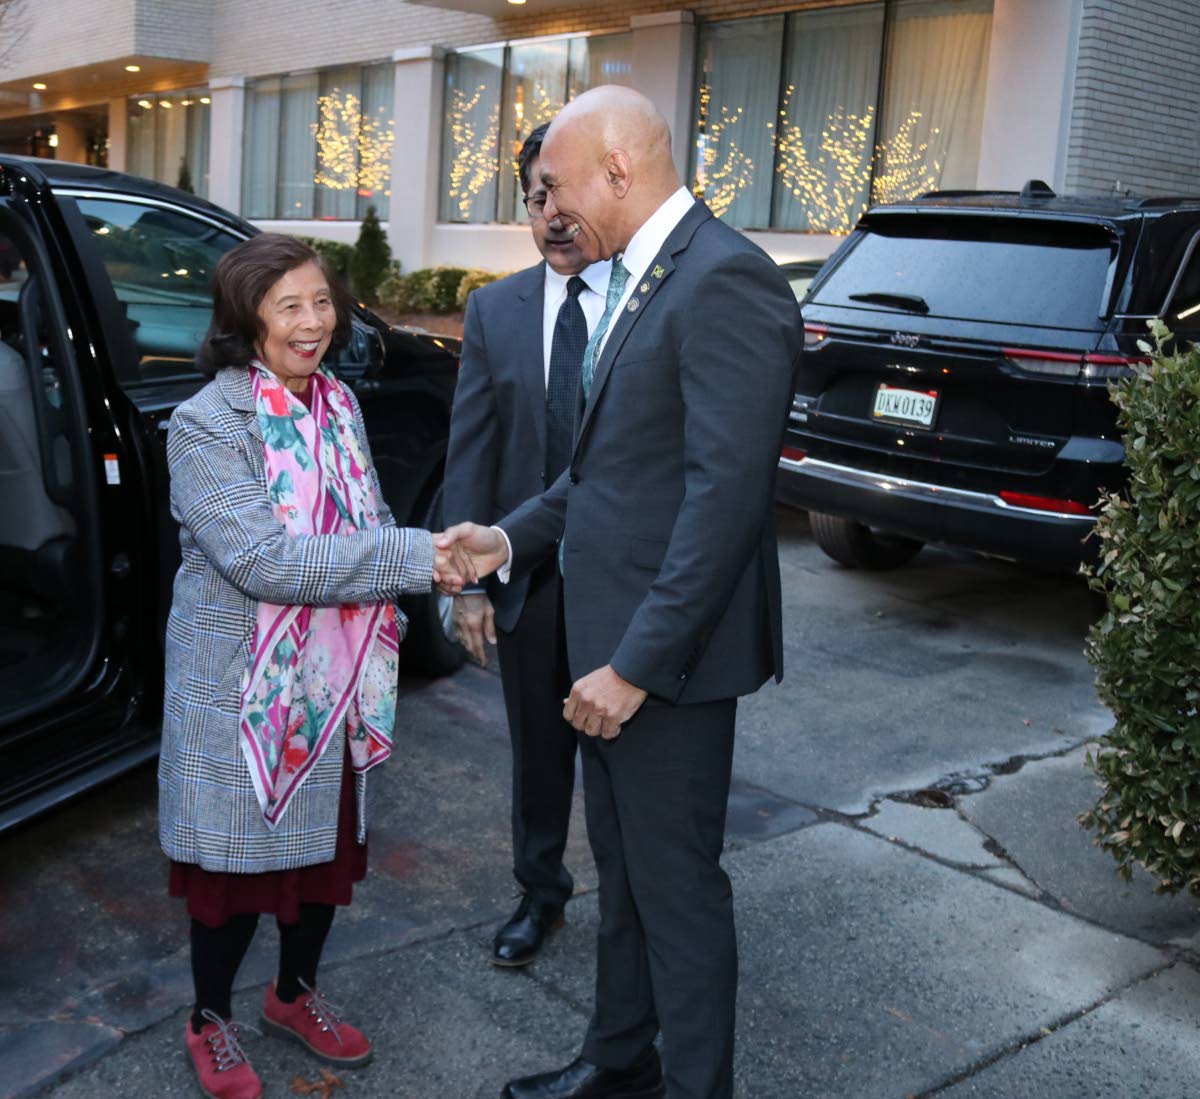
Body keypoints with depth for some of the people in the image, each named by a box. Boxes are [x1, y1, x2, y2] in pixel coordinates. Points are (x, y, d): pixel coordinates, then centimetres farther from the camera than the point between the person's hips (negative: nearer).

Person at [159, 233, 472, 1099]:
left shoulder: (340, 406, 4)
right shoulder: (208, 423, -17)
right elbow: (261, 559, -26)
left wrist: (439, 566, -9)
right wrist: (412, 557, -28)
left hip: (336, 681, 6)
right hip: (241, 690, -6)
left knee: (330, 844, 18)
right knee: (239, 860, 9)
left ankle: (297, 993, 42)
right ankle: (211, 1023, 33)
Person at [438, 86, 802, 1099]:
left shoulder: (724, 282, -19)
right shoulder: (642, 281, 13)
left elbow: (726, 492, -25)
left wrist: (639, 662, -24)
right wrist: (510, 539, 7)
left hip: (666, 652, -10)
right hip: (612, 641, 10)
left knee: (676, 883, 5)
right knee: (622, 868, 22)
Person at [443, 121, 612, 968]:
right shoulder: (494, 310, 4)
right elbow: (471, 452, 3)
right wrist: (470, 579, -1)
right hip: (528, 573, 3)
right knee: (539, 748, 18)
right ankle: (541, 892, 38)